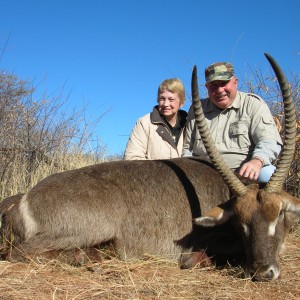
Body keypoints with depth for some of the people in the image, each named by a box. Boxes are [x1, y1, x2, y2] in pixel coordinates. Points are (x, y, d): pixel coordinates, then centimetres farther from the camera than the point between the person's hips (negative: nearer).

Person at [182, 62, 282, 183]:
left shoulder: (253, 104, 3)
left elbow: (270, 141, -9)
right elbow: (187, 148, 22)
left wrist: (257, 161, -31)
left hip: (245, 173, -2)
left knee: (267, 174, -33)